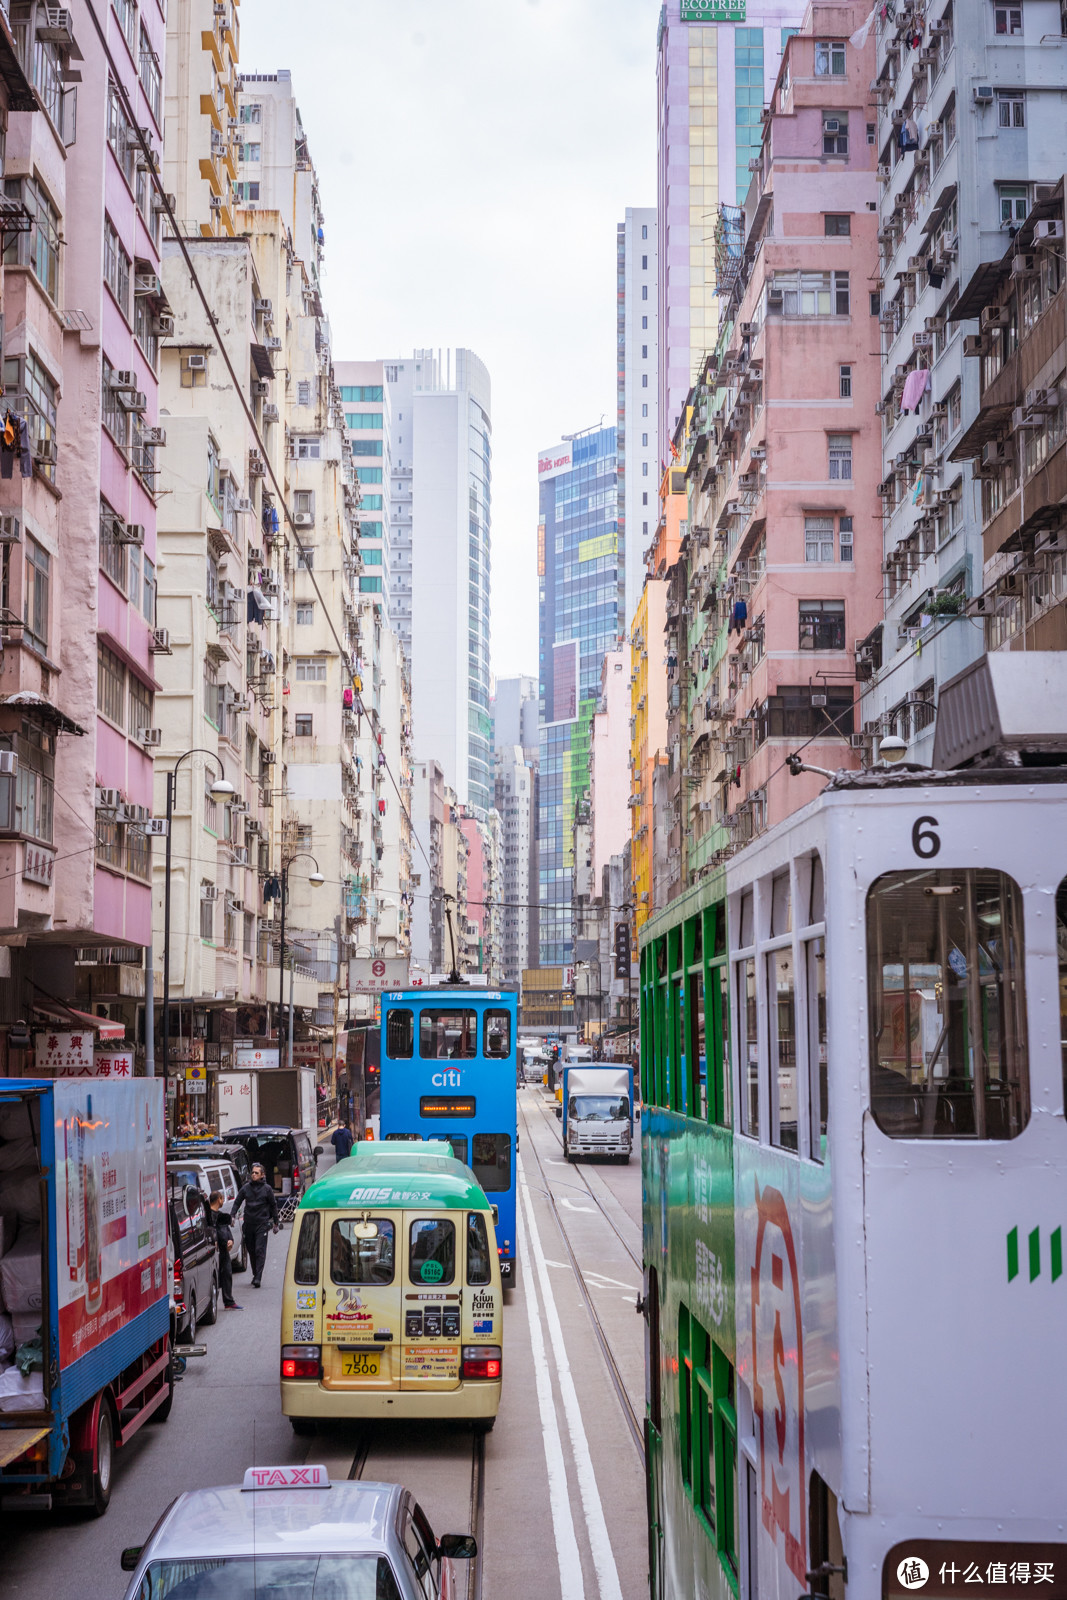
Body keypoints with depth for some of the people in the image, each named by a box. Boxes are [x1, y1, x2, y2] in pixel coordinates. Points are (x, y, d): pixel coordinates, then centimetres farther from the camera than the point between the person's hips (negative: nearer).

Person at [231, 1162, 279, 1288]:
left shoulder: (267, 1189, 0)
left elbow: (273, 1206, 7)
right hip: (248, 1224, 3)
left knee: (260, 1250, -11)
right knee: (251, 1250, 11)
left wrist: (275, 1223, 8)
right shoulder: (245, 1188, 6)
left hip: (262, 1224, -3)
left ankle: (258, 1278, -16)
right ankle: (255, 1274, 26)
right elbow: (237, 1202, 9)